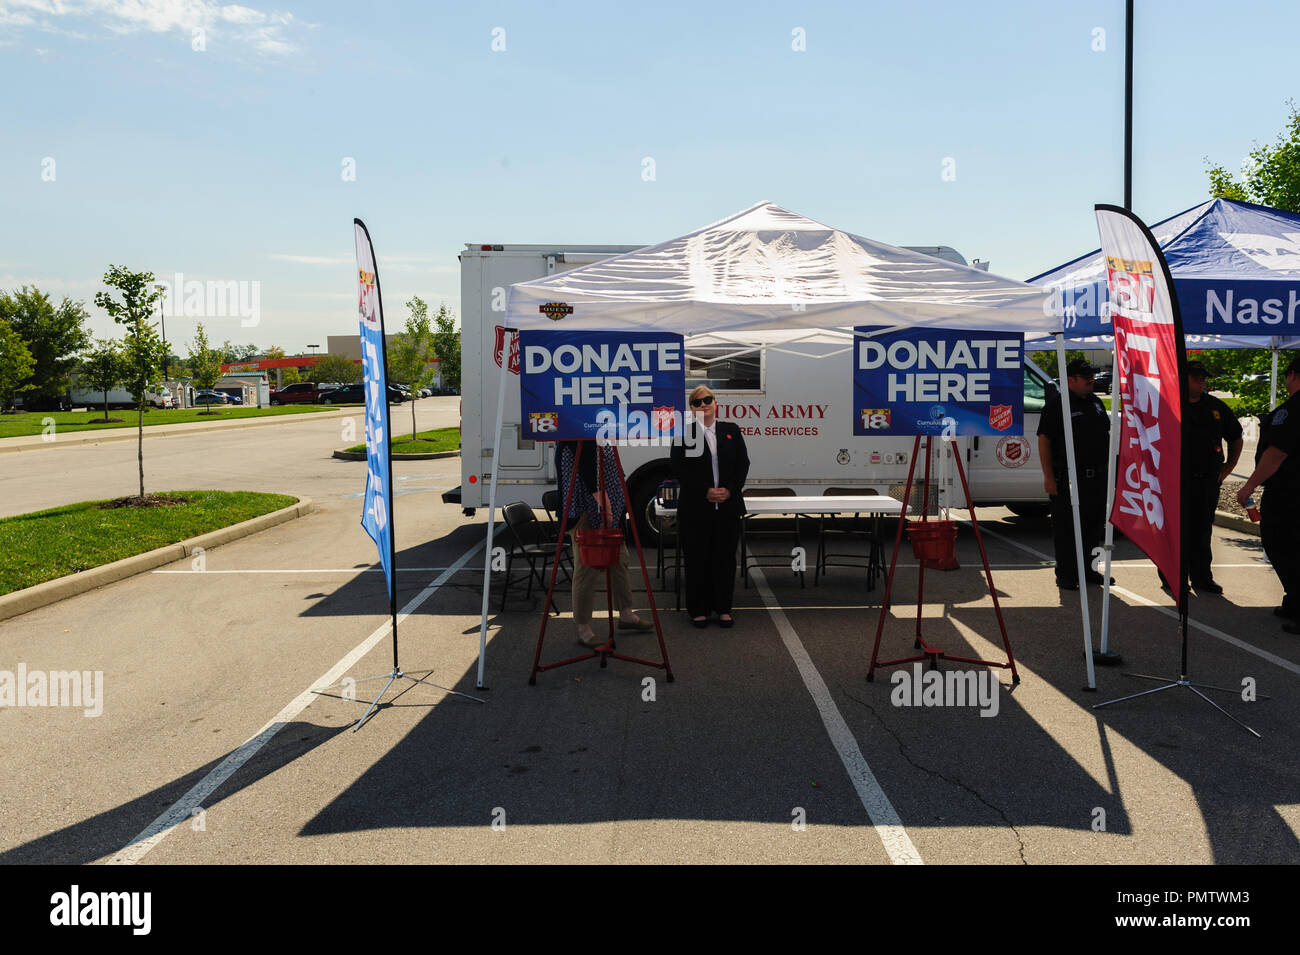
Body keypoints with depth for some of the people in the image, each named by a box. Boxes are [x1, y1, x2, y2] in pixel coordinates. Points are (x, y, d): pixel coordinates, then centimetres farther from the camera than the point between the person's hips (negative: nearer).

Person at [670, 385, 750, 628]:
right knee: (697, 558, 3)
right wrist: (705, 491, -12)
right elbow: (679, 470, -4)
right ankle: (699, 610, 13)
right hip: (695, 508, -2)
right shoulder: (684, 434, 2)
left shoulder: (731, 431, 10)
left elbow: (743, 465, 7)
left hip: (728, 505, 2)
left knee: (725, 557, 6)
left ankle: (723, 608, 17)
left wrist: (729, 490, -8)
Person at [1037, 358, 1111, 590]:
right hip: (1067, 478, -7)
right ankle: (1065, 575, 7)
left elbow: (1107, 434, 24)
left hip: (1096, 476, 7)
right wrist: (1048, 476, -17)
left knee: (1094, 526, 13)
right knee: (1066, 528, -1)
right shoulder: (1057, 404, -8)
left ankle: (1086, 569, 26)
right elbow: (1044, 440, -12)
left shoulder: (1096, 402, 15)